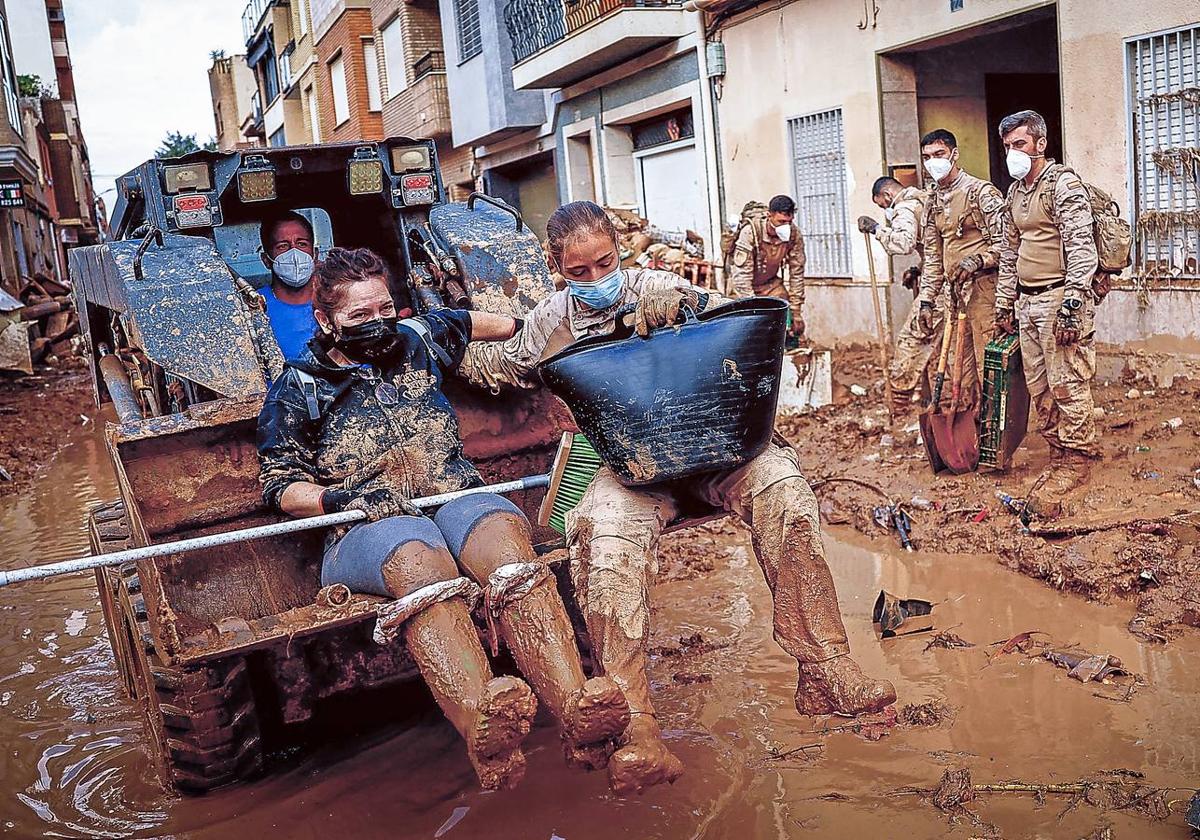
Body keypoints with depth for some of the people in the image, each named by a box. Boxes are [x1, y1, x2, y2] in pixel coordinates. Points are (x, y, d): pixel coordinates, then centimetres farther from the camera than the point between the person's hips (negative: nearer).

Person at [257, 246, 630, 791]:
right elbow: (282, 484, 9)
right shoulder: (297, 390, 13)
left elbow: (502, 323, 40)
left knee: (503, 531, -36)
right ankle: (483, 732, -63)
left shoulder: (416, 341, 22)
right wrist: (339, 497, -10)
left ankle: (578, 712, -55)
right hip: (364, 529, -2)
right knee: (419, 556, -41)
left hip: (458, 502, 3)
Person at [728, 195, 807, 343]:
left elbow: (796, 273, -9)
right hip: (746, 285, -4)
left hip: (771, 283, 4)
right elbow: (742, 275, -28)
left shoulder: (794, 234, -17)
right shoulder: (750, 232, -29)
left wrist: (796, 312, -10)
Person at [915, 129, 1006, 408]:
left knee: (987, 362, -7)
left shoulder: (980, 191, -5)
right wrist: (926, 301, 16)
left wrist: (977, 260, -25)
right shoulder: (933, 201, 17)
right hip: (954, 293, 7)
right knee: (956, 367, 10)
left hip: (982, 288, -7)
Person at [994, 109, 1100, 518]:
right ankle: (1059, 454, 19)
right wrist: (1004, 307, 21)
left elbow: (1081, 249, -15)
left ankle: (1077, 458, 5)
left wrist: (1071, 307, -21)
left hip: (1058, 298, -8)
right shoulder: (1014, 192, 17)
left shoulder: (1063, 184, -8)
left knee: (1068, 384, -5)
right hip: (1026, 302, 8)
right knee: (1039, 388, 10)